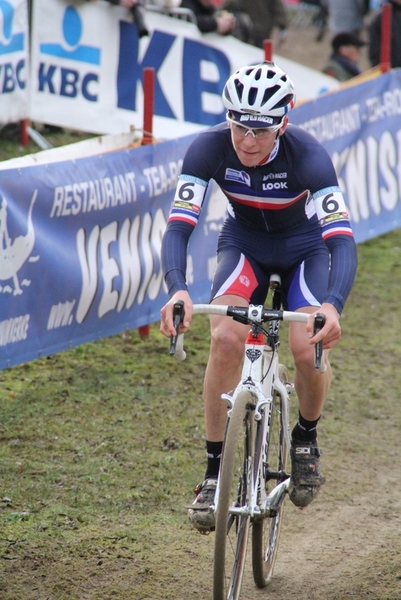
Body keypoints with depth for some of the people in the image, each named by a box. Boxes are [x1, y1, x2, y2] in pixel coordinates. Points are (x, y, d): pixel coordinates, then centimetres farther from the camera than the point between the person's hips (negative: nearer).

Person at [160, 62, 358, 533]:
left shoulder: (307, 156, -33)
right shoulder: (209, 148, -28)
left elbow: (342, 239, -39)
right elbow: (178, 226, -33)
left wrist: (333, 305, -57)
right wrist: (177, 290, -52)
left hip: (304, 248, -1)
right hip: (244, 243, 1)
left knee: (309, 349, -23)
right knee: (226, 339, -24)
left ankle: (306, 438, 10)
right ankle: (215, 473, -13)